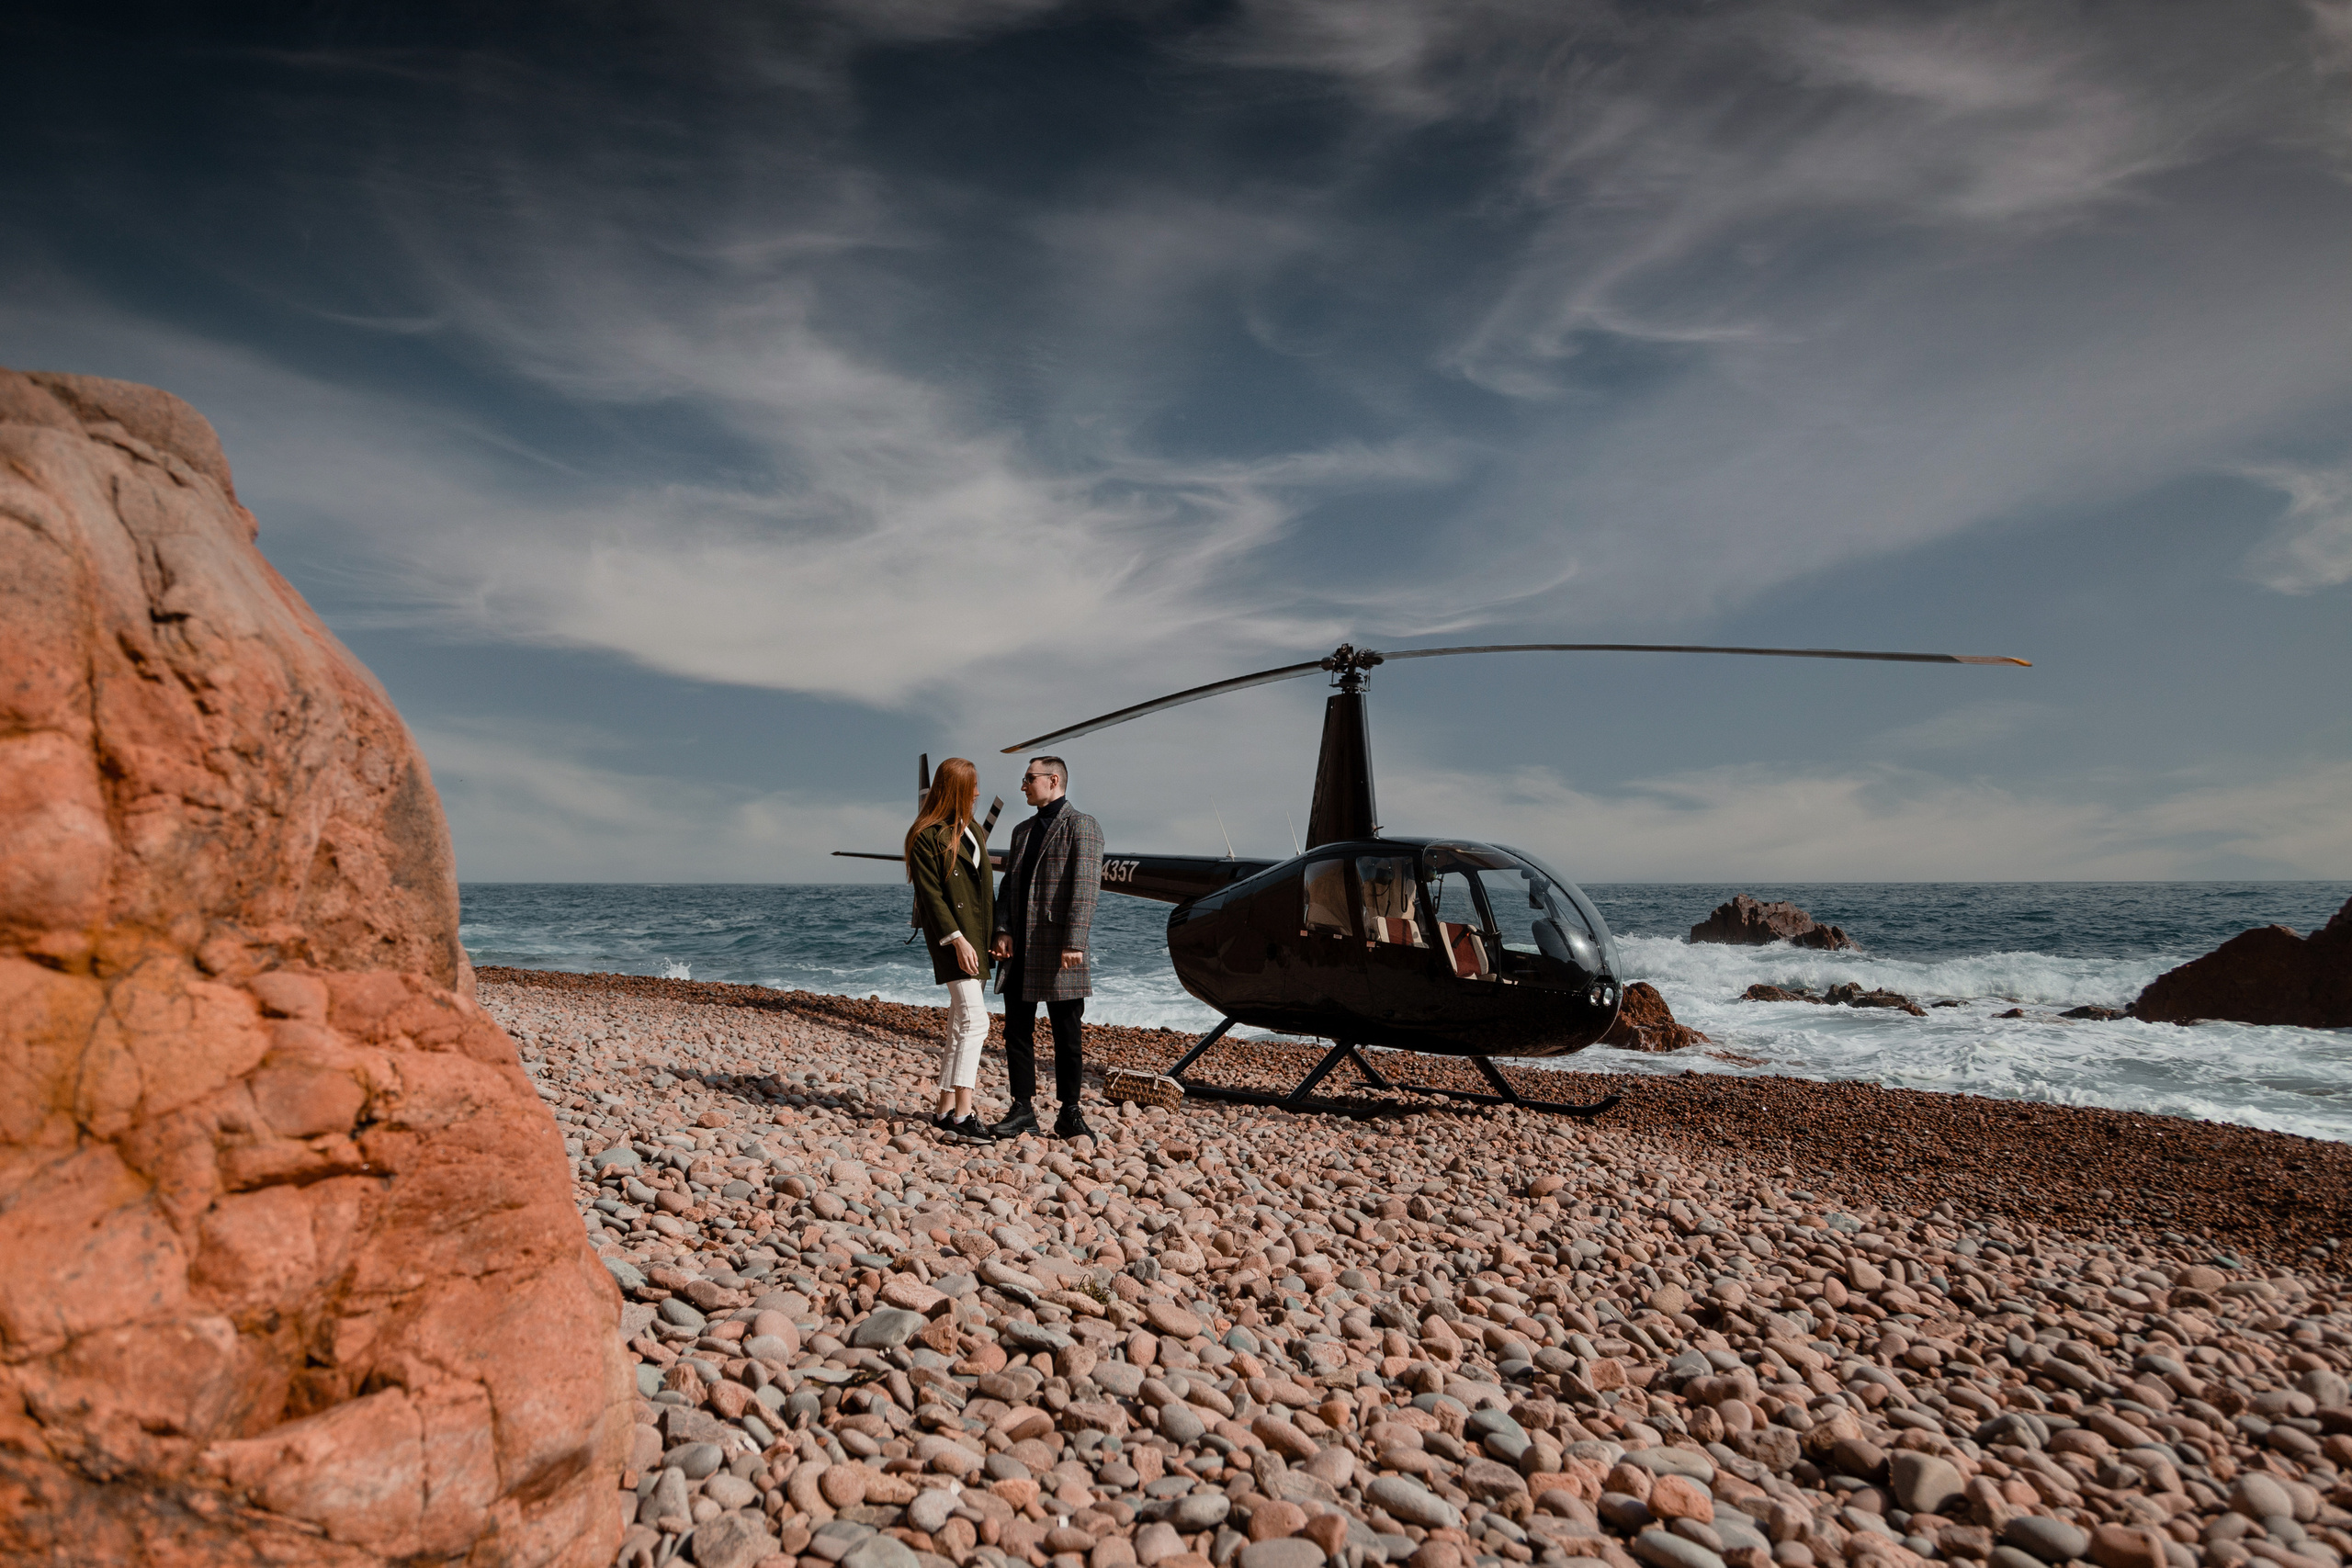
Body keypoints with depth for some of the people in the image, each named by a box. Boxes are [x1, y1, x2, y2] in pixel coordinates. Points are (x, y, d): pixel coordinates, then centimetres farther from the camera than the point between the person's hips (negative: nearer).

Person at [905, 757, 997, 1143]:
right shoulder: (926, 836, -10)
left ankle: (945, 1110, 16)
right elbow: (931, 895, -13)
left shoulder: (972, 830, 16)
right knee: (974, 1021, -14)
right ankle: (963, 1115, -12)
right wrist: (957, 940, -19)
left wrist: (995, 934, 14)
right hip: (952, 939, -8)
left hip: (976, 935, 8)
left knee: (960, 1025, 10)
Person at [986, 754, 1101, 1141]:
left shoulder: (1081, 826, -5)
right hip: (1020, 950, 7)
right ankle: (1023, 1110, 17)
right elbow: (1009, 885, 16)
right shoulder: (1022, 831, 19)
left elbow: (1085, 888, -14)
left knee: (1067, 1036, 3)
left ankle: (1069, 1114, 13)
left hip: (1058, 950, -7)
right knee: (1017, 1031, 8)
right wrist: (1003, 931, 1)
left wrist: (1074, 943, -20)